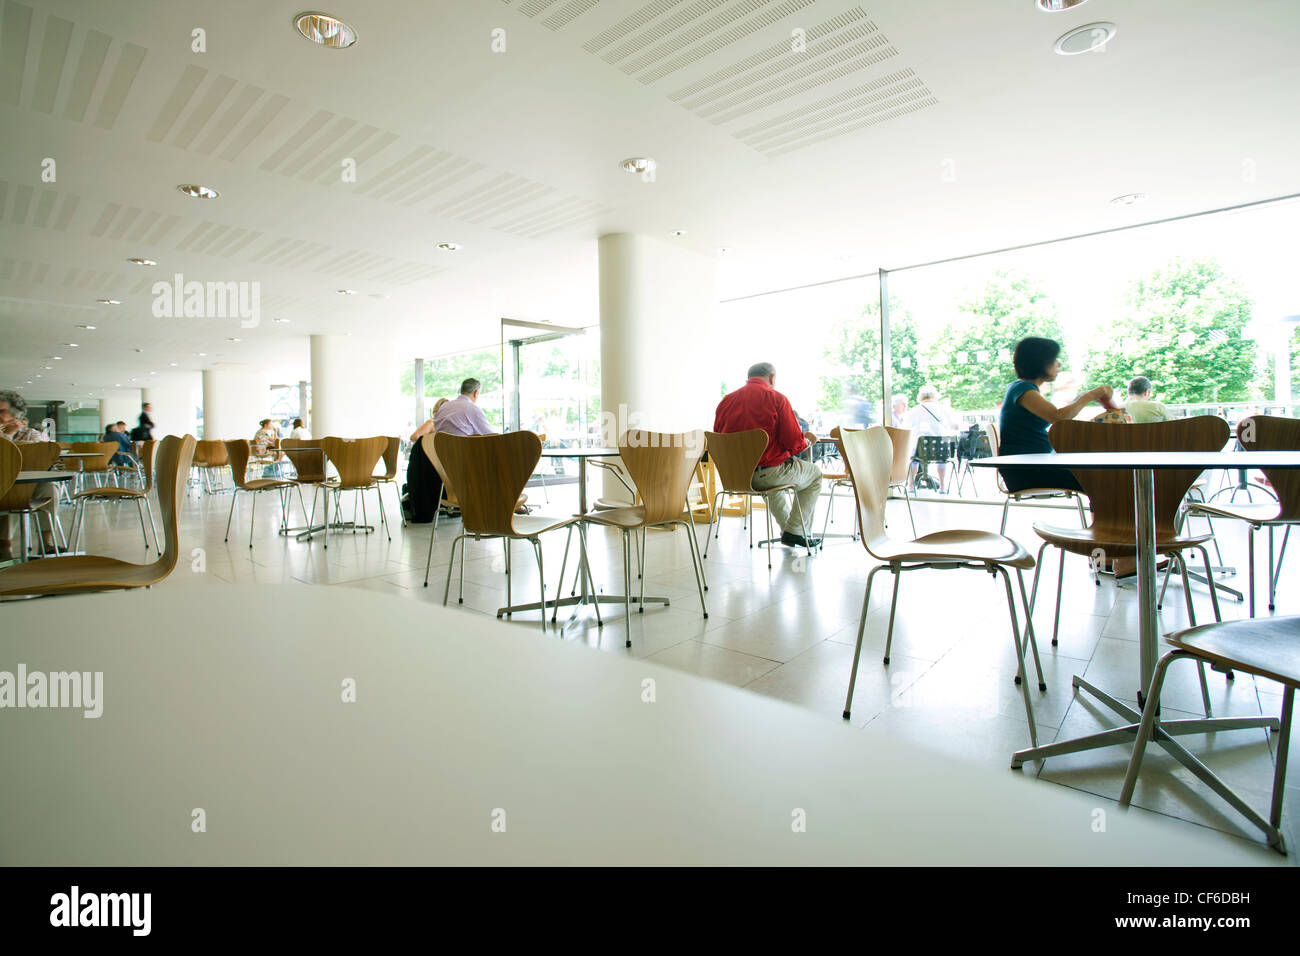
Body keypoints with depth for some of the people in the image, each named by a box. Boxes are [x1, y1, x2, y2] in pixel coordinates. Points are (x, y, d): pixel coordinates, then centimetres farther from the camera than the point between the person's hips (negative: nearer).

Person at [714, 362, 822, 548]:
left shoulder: (726, 400, 6)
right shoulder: (776, 398, -8)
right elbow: (795, 443, -12)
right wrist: (806, 441, 12)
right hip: (767, 473, -6)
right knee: (814, 474, 21)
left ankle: (787, 527, 39)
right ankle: (795, 531, 13)